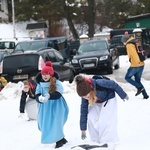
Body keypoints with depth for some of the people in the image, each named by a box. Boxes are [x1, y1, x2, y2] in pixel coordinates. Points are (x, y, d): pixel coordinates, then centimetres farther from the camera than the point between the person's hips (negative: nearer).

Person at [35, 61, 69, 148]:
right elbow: (37, 96, -6)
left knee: (55, 124, -11)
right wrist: (40, 98, -31)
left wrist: (49, 96, -41)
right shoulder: (40, 85, 3)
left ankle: (59, 140, 11)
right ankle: (61, 138, 22)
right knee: (45, 124, 6)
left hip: (56, 108, -5)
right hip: (46, 108, 5)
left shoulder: (57, 83, -10)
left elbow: (58, 95, -22)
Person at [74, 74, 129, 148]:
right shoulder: (85, 93, -25)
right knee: (91, 119, -11)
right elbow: (83, 110, -14)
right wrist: (83, 130, -9)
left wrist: (123, 95, -7)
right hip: (96, 102, 4)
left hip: (109, 99, -4)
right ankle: (96, 140, 5)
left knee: (105, 120, -17)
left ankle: (107, 142, -7)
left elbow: (114, 85, -23)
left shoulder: (100, 84, -42)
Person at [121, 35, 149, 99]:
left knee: (127, 77, 9)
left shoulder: (129, 45, -10)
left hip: (135, 65, -8)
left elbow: (133, 53, -25)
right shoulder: (136, 43, 18)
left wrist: (137, 61, -32)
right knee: (137, 80, 15)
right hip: (141, 65, 9)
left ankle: (140, 87, -4)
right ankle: (145, 95, 9)